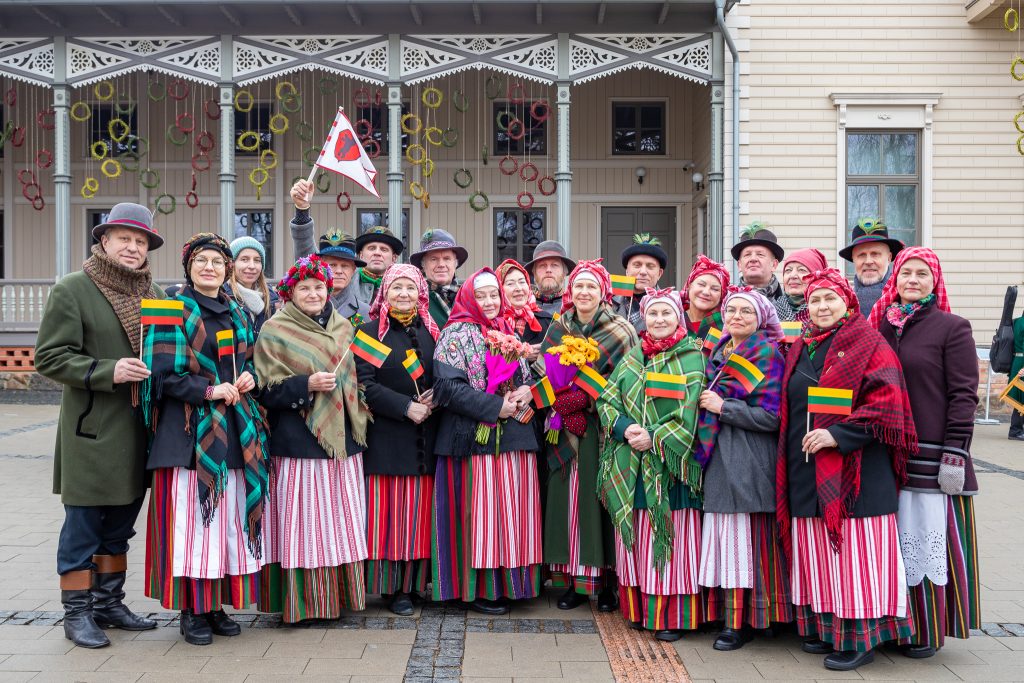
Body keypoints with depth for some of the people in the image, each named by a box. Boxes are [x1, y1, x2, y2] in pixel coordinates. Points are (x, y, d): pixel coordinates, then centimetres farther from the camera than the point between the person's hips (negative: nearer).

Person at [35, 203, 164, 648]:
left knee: (120, 523, 15)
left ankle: (109, 603, 29)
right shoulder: (71, 290, -6)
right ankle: (77, 612, 15)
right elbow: (49, 357, -9)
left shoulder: (155, 294, 11)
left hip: (139, 428, 6)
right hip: (92, 430, -6)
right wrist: (108, 372, -19)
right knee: (83, 523, 2)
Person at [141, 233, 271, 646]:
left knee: (230, 517, 5)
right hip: (189, 430, -5)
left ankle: (218, 604, 15)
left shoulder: (237, 314, 17)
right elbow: (162, 374, -7)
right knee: (192, 517, -6)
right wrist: (208, 390, -15)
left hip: (234, 431, 6)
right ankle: (192, 610, 4)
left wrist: (248, 378, 3)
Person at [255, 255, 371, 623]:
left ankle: (338, 594, 17)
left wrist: (360, 420, 12)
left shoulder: (343, 328, 15)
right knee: (304, 523, -4)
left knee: (341, 522, 7)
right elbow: (266, 391, -6)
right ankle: (300, 602, 5)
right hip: (298, 443, -5)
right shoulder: (274, 331, -1)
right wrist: (307, 384, -18)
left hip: (342, 440, 5)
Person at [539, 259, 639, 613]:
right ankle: (574, 577, 10)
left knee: (602, 497, -3)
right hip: (567, 429, 3)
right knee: (569, 498, 2)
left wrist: (586, 397, -14)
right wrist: (564, 399, -10)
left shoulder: (621, 331, 0)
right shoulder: (557, 329, 12)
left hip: (605, 429, -3)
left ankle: (606, 578, 6)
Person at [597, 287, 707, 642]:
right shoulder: (630, 359, 14)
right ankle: (638, 608, 18)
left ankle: (672, 616, 6)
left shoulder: (691, 358, 0)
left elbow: (689, 411, -9)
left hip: (670, 463, -4)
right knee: (636, 538, 8)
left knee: (670, 537, -2)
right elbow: (607, 400, 7)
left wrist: (656, 438, -17)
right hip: (630, 466, 4)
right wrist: (623, 428, -11)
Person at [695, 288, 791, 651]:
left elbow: (772, 416, -12)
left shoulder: (768, 356, -4)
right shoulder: (718, 354, 16)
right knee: (725, 535, 6)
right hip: (718, 458, 6)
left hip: (748, 461, -6)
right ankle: (726, 613, 14)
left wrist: (722, 407, -13)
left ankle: (742, 621, 3)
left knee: (743, 537, -5)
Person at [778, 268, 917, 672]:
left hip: (855, 470, -6)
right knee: (817, 551, 10)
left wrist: (838, 434, -19)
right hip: (807, 471, 6)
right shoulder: (800, 349, 15)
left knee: (853, 551, -3)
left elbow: (887, 403, -13)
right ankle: (825, 627, 21)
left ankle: (859, 637, 6)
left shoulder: (868, 344, -4)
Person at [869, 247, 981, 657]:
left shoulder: (952, 328, -3)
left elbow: (964, 395, -7)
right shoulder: (881, 326, 11)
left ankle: (929, 631, 13)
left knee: (929, 538, 1)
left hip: (932, 455, -4)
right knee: (897, 541, 10)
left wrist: (955, 454, -13)